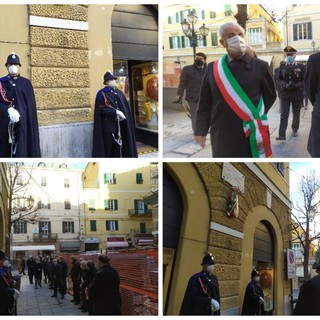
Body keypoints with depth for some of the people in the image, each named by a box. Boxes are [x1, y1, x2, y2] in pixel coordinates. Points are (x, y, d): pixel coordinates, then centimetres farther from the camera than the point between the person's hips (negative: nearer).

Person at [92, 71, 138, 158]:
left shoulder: (119, 93, 14)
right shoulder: (101, 94, -4)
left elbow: (125, 107, 14)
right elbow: (101, 109, -13)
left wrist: (122, 114, -5)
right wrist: (115, 112, -19)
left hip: (119, 125, 6)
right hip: (107, 125, -5)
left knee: (118, 147, 6)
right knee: (107, 147, -4)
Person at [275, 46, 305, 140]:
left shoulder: (301, 67, 1)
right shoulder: (282, 67, 6)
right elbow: (278, 79, 2)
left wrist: (297, 85, -21)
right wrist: (283, 84, -19)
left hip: (297, 94, 0)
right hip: (285, 94, 0)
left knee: (296, 114, 12)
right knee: (283, 115, -7)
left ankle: (294, 130, 31)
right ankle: (282, 134, -11)